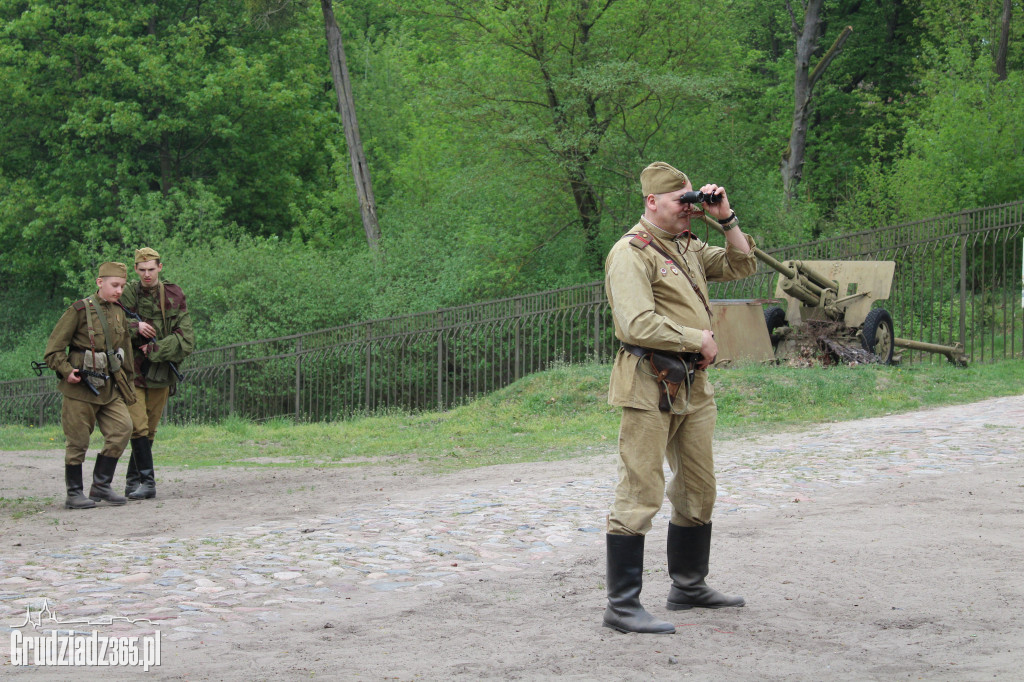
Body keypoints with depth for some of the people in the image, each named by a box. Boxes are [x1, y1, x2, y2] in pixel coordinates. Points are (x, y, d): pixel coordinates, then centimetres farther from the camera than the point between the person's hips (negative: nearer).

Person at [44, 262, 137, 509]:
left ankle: (101, 485, 3)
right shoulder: (80, 310, -5)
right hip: (80, 386, -6)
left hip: (109, 386, 6)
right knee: (78, 440, 0)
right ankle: (74, 494, 10)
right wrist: (66, 371, -18)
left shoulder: (119, 313, 13)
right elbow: (54, 348, -5)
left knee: (122, 428, -8)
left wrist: (126, 386, 21)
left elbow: (125, 352, 23)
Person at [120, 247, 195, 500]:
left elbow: (187, 340, -4)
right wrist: (135, 327, -19)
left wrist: (155, 349, -13)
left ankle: (132, 481, 19)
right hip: (132, 372, -2)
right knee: (138, 426, -15)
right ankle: (147, 482, -14)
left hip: (161, 373, 2)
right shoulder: (127, 295, -3)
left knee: (149, 430, 8)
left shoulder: (175, 297, 1)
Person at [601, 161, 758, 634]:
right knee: (640, 496, -9)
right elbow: (638, 324, -22)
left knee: (698, 491, 17)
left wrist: (725, 218, 9)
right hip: (650, 386, -9)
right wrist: (697, 340, -13)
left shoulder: (688, 248, 16)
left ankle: (688, 587, 31)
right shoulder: (632, 253, -12)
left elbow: (742, 267, 22)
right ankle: (622, 607, -8)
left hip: (693, 386, 9)